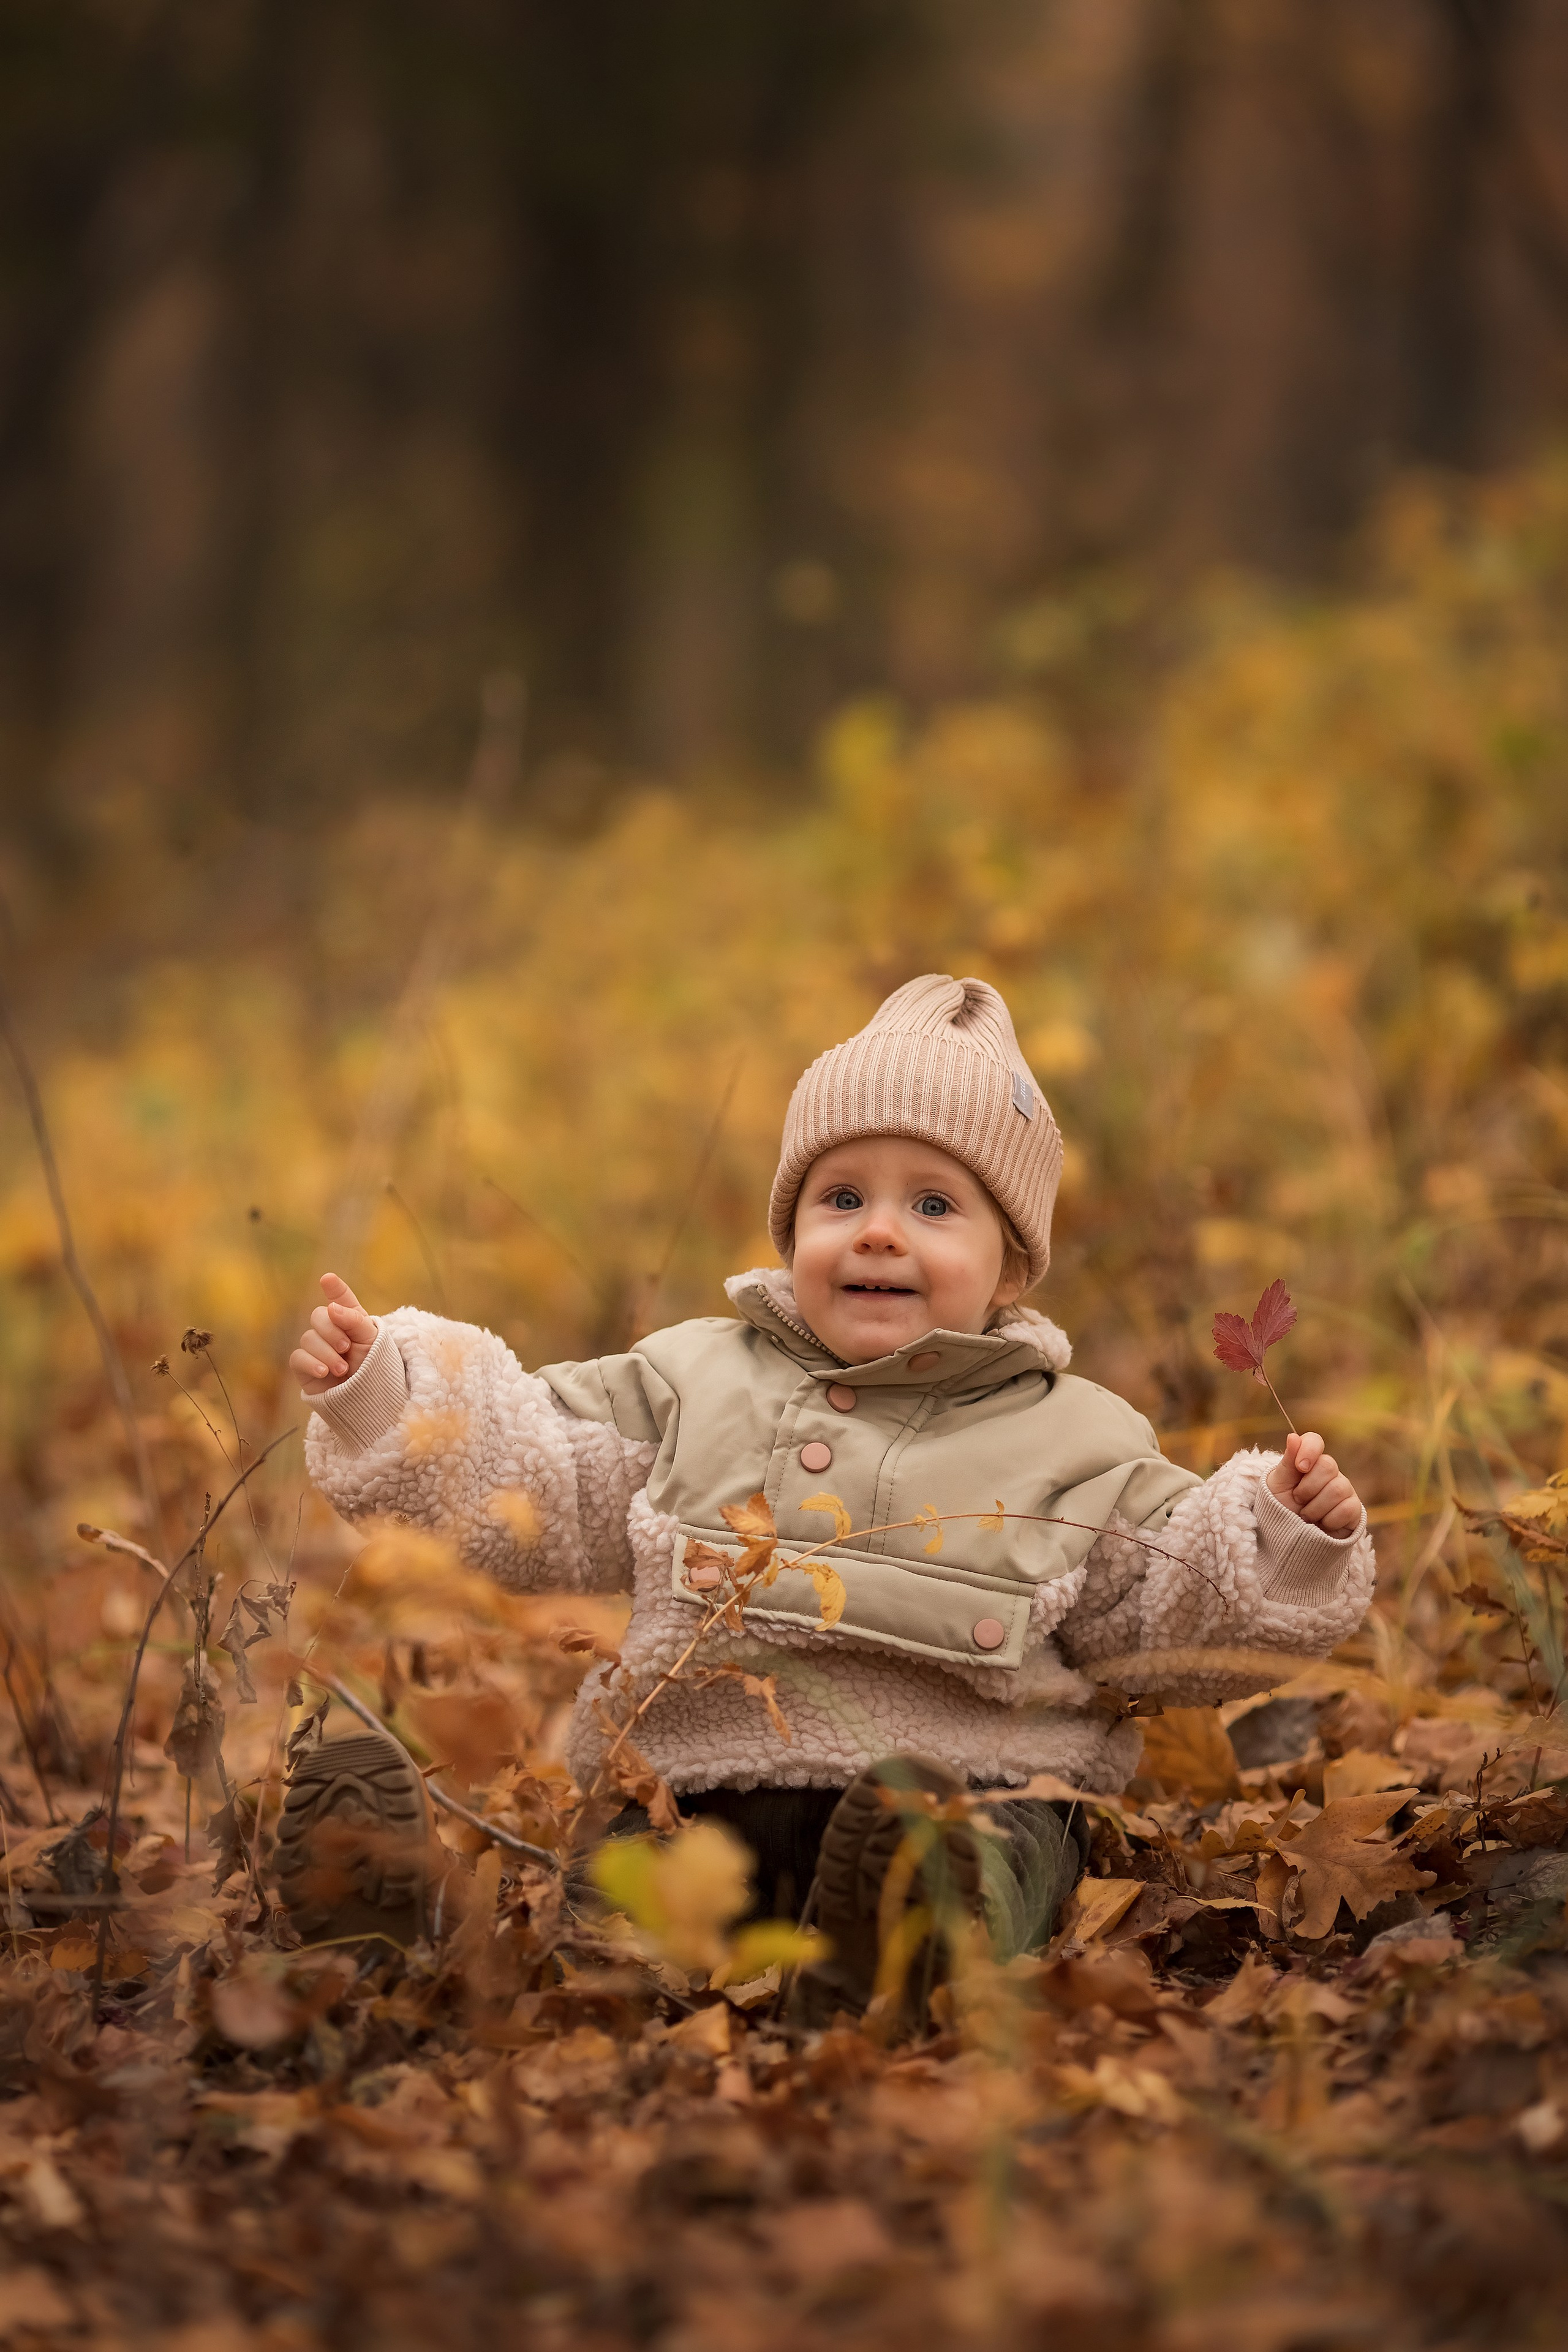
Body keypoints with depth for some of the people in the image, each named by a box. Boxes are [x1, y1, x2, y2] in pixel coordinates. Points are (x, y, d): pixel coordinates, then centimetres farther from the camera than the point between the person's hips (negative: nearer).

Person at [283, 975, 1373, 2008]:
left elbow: (1172, 1615, 12)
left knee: (995, 1855, -38)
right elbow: (534, 1482, 16)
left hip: (968, 1788, -2)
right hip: (703, 1791, 3)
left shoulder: (1073, 1442, 10)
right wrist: (385, 1385, 7)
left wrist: (1284, 1538, -5)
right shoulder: (699, 1380, 15)